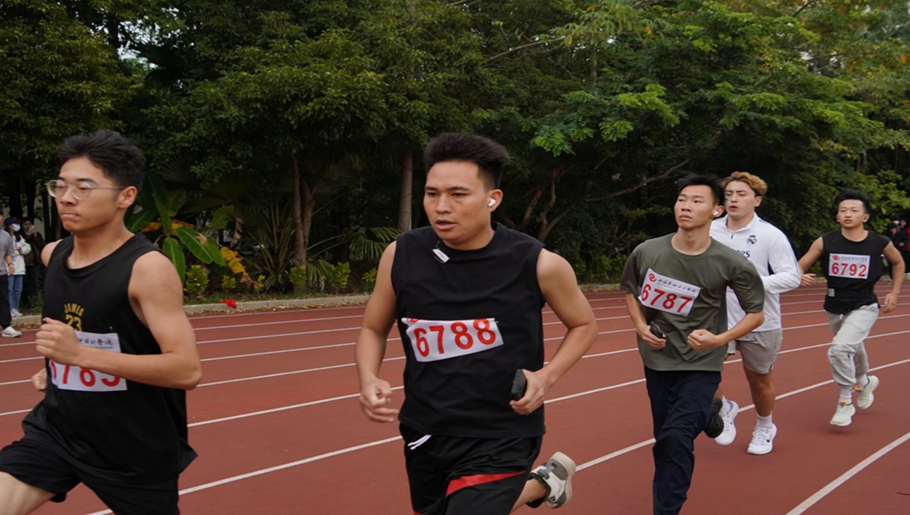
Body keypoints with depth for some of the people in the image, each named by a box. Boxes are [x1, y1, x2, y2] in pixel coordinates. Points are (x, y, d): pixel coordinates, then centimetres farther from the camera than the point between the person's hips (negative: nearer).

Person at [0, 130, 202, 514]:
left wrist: (81, 354, -33)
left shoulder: (148, 268, -21)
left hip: (137, 448, -5)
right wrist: (56, 365, 11)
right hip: (56, 429, 5)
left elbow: (187, 370, -28)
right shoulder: (52, 255, 1)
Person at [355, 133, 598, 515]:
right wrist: (368, 380, -12)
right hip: (425, 434, 4)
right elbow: (373, 329, 8)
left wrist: (546, 376, -12)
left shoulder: (537, 264, -13)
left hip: (500, 439, -4)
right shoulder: (401, 256, -8)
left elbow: (584, 325, 4)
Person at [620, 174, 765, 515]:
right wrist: (641, 326, -7)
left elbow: (756, 314, -3)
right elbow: (630, 290, 10)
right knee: (665, 439, 13)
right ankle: (709, 413, 45)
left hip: (701, 364, -3)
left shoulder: (730, 264, -16)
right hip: (657, 359, 4)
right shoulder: (647, 252, -10)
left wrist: (720, 339, -19)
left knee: (676, 438, -16)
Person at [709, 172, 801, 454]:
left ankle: (764, 428, 41)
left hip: (760, 324, -2)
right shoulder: (711, 230, -1)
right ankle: (724, 410, 14)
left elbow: (792, 277, -15)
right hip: (719, 319, 2)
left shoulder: (771, 235, -12)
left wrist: (753, 283, -28)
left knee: (759, 379, 13)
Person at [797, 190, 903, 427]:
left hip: (864, 307, -3)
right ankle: (865, 382, 59)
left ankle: (846, 401, -4)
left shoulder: (880, 243, -10)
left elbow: (898, 263, 11)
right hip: (835, 308, 3)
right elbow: (800, 265, -6)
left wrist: (894, 292, 6)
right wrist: (801, 276, -28)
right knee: (852, 350, 25)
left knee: (840, 349, -25)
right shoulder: (825, 242, -11)